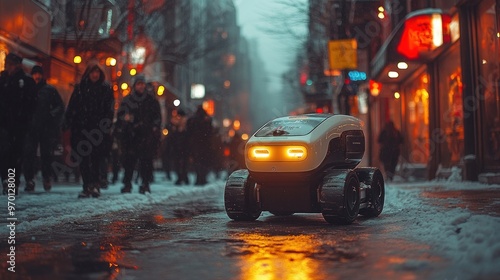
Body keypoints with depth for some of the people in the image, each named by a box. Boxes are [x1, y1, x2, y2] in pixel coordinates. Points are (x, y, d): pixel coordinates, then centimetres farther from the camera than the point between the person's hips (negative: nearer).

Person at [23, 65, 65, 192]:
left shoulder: (50, 90, 8)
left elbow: (60, 106, 6)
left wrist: (52, 115, -11)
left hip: (47, 128, -1)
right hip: (31, 126, 1)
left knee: (46, 153, 2)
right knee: (29, 153, -6)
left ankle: (47, 178, 16)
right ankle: (29, 180, -2)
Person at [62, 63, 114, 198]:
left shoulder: (106, 89, 7)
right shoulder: (80, 88, 11)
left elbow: (109, 110, 2)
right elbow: (72, 107, 6)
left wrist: (107, 126, -9)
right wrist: (67, 124, -4)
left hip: (98, 129, -2)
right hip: (81, 128, 2)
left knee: (96, 158, -6)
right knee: (83, 158, -1)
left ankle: (95, 185, 0)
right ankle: (88, 186, 2)